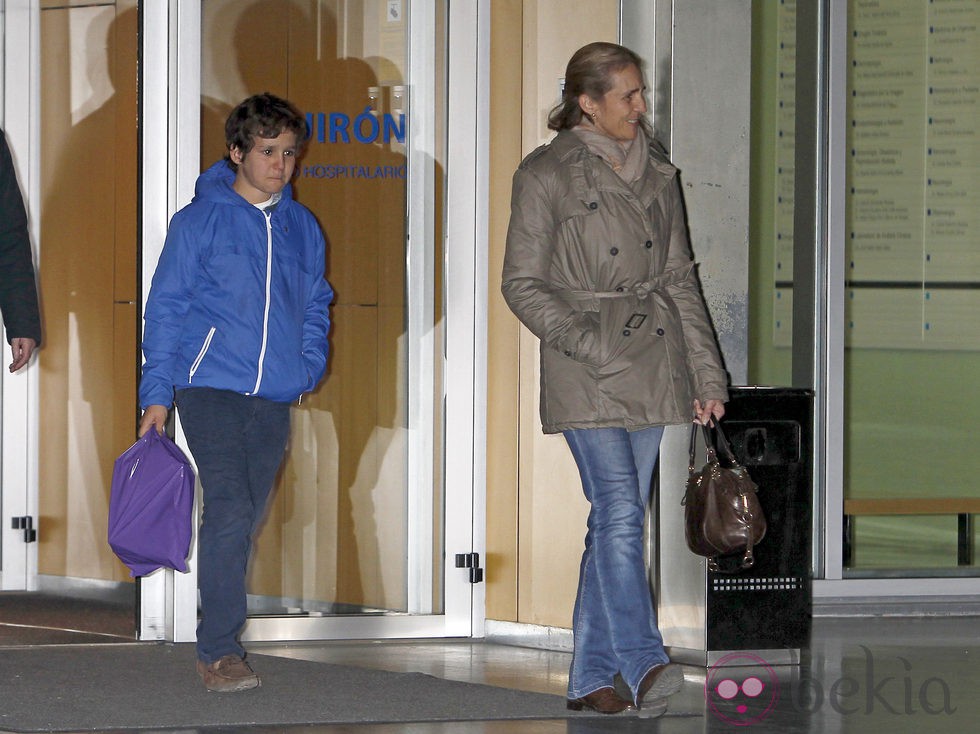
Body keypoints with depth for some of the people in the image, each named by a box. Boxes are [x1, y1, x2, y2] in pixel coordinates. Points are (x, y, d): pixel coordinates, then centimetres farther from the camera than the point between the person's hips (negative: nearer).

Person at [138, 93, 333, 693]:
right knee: (230, 510, -16)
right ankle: (220, 652, -16)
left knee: (246, 519, 7)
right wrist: (157, 392, -4)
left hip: (275, 397, 5)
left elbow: (316, 306, 23)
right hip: (210, 388, -5)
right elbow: (165, 306, 1)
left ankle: (221, 644, 17)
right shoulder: (201, 220, 0)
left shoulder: (303, 228, 13)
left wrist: (310, 365, 4)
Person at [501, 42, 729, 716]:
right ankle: (643, 664, -24)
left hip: (652, 362, 5)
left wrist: (707, 375, 12)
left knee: (619, 519, 5)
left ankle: (591, 676, 10)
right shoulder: (546, 175, -2)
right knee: (620, 510, -17)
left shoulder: (657, 173, 14)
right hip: (586, 374, -5)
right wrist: (588, 341, -15)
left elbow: (680, 279, 17)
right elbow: (523, 283, -4)